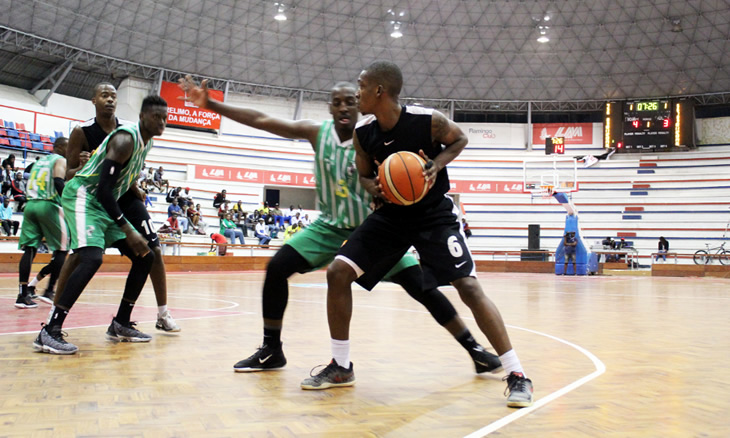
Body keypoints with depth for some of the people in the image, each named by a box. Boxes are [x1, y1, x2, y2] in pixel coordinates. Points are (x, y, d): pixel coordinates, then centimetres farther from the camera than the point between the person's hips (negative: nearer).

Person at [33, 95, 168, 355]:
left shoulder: (147, 142, 9)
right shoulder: (126, 139, -21)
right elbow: (103, 189, -26)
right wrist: (128, 231, -27)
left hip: (106, 205, 10)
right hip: (83, 197, -10)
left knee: (145, 257, 5)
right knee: (92, 258, -29)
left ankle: (120, 324, 13)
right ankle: (49, 331, -24)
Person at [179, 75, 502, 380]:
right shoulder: (317, 132, -7)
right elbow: (261, 120, -8)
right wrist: (209, 104, -11)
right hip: (329, 228, 3)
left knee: (422, 287, -12)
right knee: (276, 268, -11)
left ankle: (475, 350, 5)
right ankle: (271, 351, 6)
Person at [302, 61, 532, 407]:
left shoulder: (428, 121, -21)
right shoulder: (363, 133, -9)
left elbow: (459, 139, 0)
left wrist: (437, 164, -20)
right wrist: (374, 187, -17)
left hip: (434, 214, -4)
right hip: (391, 214, 5)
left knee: (468, 287, -18)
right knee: (338, 272, -7)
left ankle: (517, 375, -6)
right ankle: (341, 367, 9)